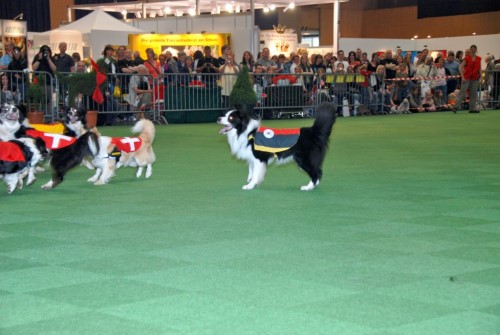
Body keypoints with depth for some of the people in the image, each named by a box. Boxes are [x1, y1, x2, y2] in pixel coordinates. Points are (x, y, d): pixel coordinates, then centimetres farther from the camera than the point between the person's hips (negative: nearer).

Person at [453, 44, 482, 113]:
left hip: (475, 78, 4)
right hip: (466, 78, -4)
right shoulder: (467, 58, -5)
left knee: (474, 93, 6)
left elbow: (479, 69, 12)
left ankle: (472, 108, 12)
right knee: (462, 92, -6)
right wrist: (462, 77, -13)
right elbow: (461, 67, -7)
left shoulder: (478, 59, 6)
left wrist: (480, 77, 5)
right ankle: (456, 107, -3)